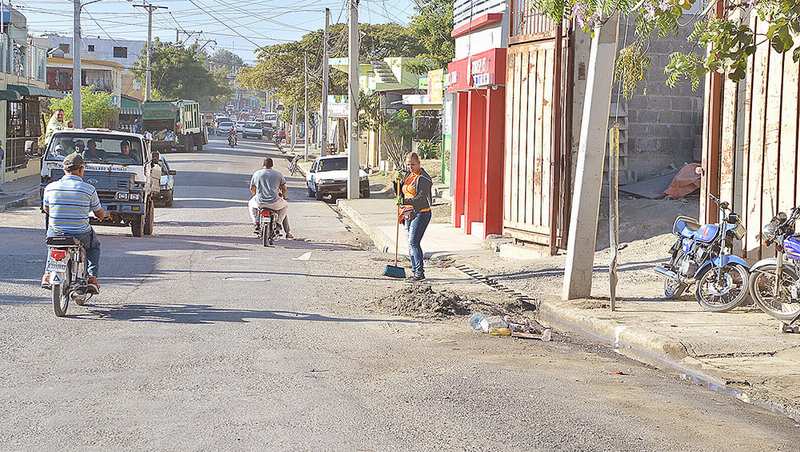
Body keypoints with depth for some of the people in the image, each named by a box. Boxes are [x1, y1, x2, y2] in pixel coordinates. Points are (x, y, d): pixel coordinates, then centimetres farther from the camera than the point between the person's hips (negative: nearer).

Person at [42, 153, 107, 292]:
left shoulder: (50, 187, -3)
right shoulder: (89, 190, -9)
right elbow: (100, 214, 3)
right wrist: (104, 213, 29)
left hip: (56, 234, 2)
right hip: (80, 236, -2)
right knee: (94, 246, 31)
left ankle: (48, 273, 22)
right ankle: (92, 277, 14)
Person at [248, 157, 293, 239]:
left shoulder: (256, 174, 7)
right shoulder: (278, 174, 6)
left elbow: (252, 189, 14)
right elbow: (284, 188, 10)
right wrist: (283, 195, 32)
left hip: (260, 202, 1)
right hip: (274, 203, -1)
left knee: (251, 204, 33)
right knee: (285, 206, 30)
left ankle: (256, 222, 13)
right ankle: (278, 222, 8)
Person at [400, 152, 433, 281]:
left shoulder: (423, 178, -11)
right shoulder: (408, 176, 16)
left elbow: (421, 197, -21)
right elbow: (402, 193, 25)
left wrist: (407, 202, -32)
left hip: (421, 213, -9)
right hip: (409, 213, 9)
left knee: (414, 242, -16)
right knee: (411, 243, 8)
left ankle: (420, 272, -14)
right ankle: (415, 271, 13)